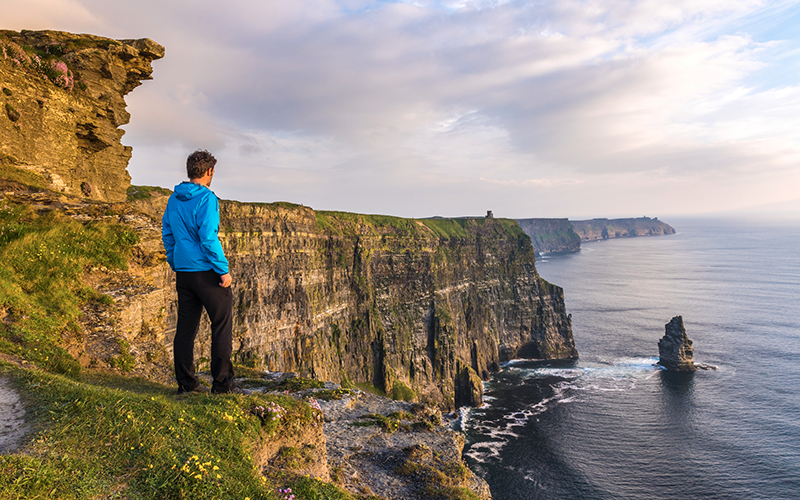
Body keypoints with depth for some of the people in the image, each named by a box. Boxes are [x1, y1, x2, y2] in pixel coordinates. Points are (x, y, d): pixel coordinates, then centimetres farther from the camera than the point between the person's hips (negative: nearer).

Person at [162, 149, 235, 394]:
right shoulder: (206, 198, -13)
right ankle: (222, 384, 4)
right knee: (222, 326, 2)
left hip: (183, 272, 8)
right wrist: (224, 270, -15)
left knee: (186, 328, 11)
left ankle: (186, 383, 18)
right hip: (206, 272, -7)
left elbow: (167, 235, 15)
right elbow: (208, 238, -19)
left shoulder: (174, 199, 11)